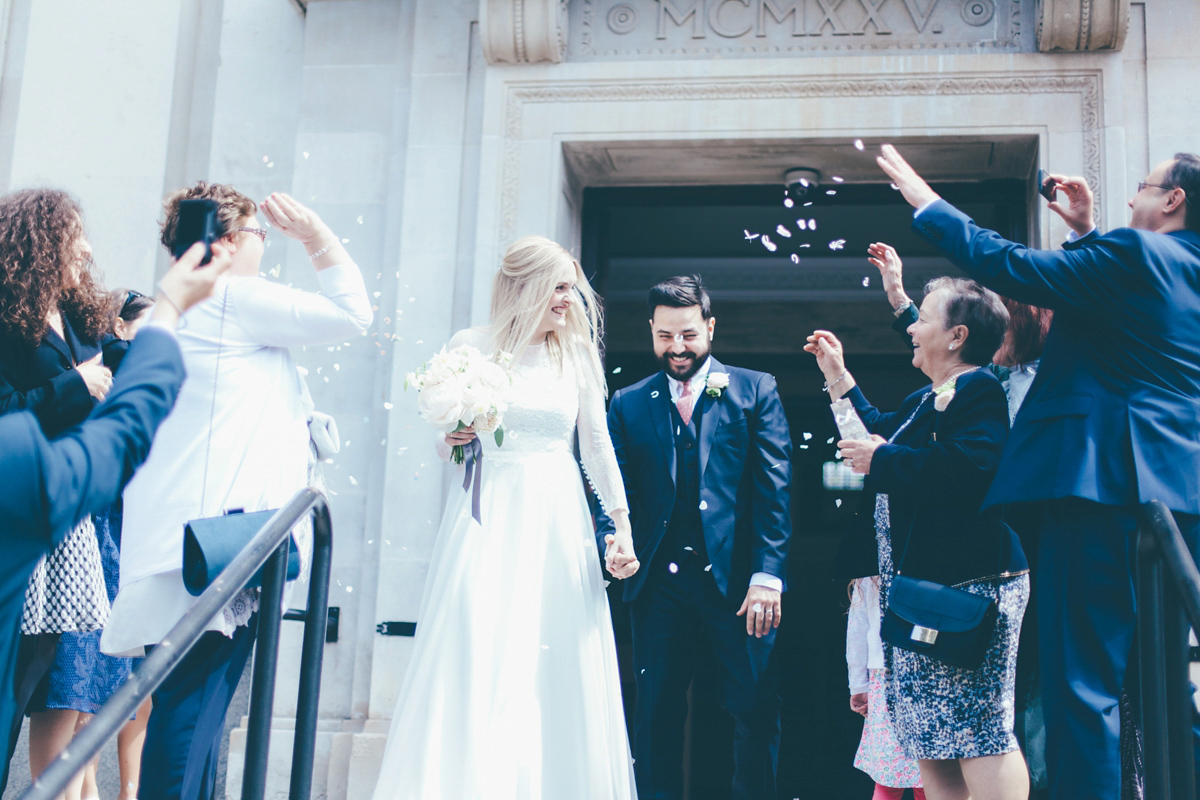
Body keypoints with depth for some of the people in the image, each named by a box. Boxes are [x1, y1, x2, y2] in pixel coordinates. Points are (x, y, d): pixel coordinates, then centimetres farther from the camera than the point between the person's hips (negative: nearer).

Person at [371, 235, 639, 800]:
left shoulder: (576, 354, 8)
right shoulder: (470, 346, 3)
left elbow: (597, 445, 11)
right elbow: (443, 443, 10)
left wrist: (621, 526, 6)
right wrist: (452, 441, -13)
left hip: (557, 520, 2)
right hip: (487, 515, -2)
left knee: (561, 673, 1)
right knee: (475, 661, -9)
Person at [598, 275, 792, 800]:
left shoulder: (755, 390, 7)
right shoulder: (628, 403, 12)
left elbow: (774, 488, -1)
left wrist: (767, 575, -10)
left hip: (737, 578, -2)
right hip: (659, 583, 2)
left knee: (756, 712, 0)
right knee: (655, 715, 7)